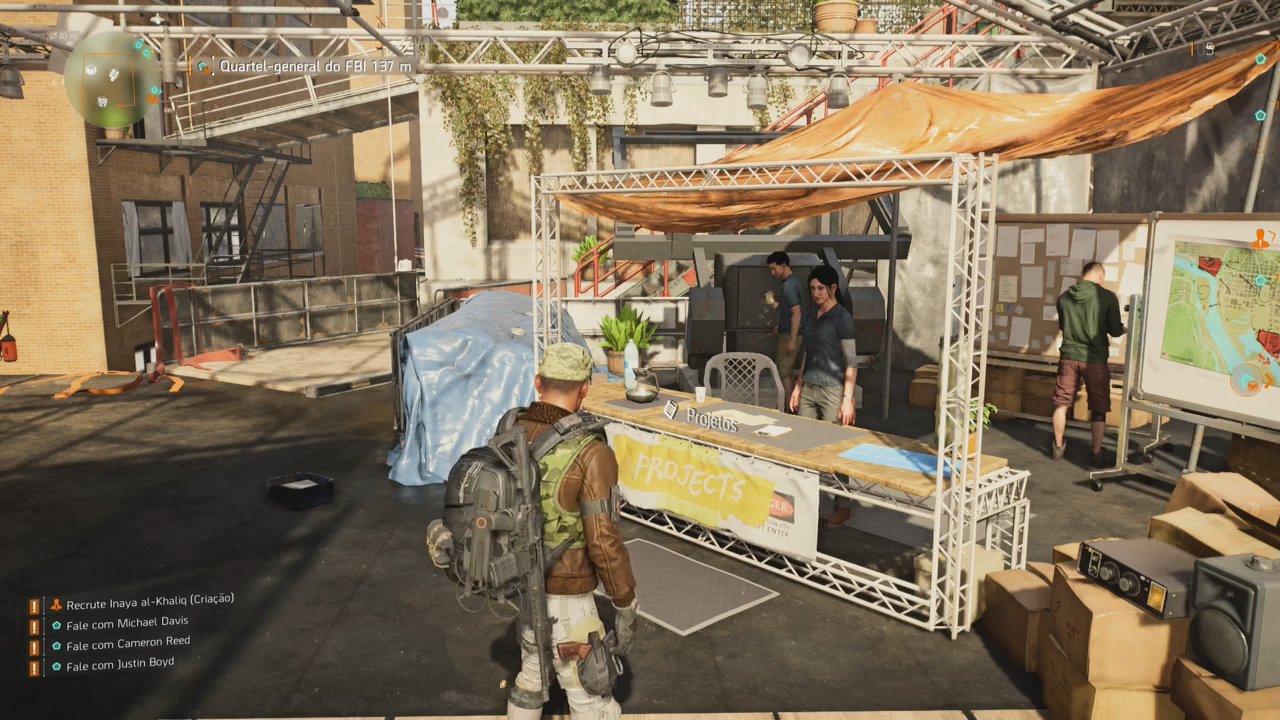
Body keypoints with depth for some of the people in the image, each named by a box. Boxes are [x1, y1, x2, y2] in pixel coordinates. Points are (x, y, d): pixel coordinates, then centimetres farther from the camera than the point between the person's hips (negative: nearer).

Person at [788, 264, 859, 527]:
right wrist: (798, 385, 17)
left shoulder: (842, 317, -9)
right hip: (809, 389, 6)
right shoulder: (812, 313, 12)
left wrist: (848, 399, -15)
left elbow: (851, 361, -11)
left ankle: (843, 506, 10)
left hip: (833, 391, -6)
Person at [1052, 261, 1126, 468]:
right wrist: (1124, 327, 16)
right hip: (1095, 359, -3)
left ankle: (1058, 447, 24)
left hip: (1069, 356, 3)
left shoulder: (1064, 297, 1)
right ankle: (1097, 455, 10)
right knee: (1098, 409, 8)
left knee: (1062, 403, 15)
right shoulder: (1107, 297, -11)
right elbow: (1115, 330, -6)